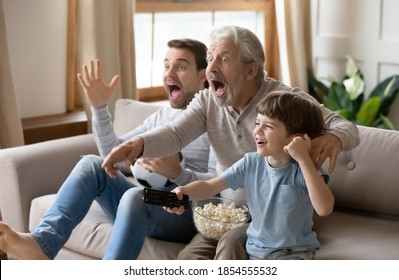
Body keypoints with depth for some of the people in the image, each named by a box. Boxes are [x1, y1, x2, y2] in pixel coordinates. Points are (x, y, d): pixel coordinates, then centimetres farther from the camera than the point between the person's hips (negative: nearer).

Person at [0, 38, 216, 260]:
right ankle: (42, 243, -34)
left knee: (135, 196, -37)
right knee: (92, 164, -16)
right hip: (144, 205, 6)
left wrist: (177, 173, -28)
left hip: (186, 215, -6)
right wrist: (99, 107, 0)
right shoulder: (161, 115, 19)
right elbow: (112, 153, 13)